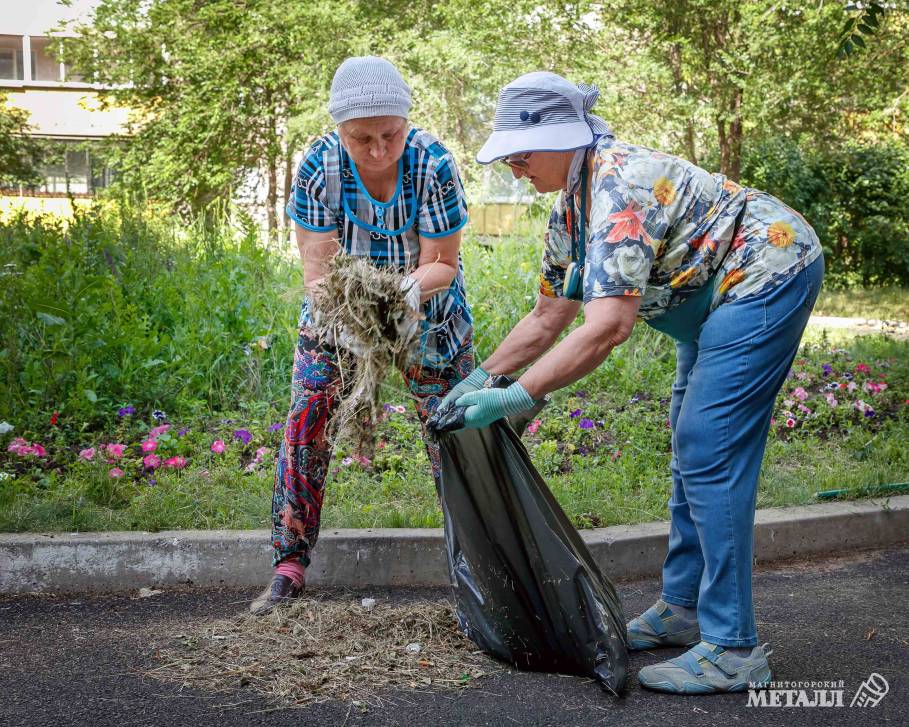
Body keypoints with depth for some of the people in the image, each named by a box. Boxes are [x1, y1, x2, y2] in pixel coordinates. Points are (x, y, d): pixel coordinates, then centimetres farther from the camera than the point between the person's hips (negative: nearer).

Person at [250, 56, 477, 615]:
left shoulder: (433, 165, -26)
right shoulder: (319, 166, -23)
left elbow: (442, 264, -22)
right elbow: (317, 265, -24)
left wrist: (412, 288, -43)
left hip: (425, 311, -1)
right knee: (305, 424, -7)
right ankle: (290, 566, 2)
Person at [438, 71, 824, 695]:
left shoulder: (619, 184, -28)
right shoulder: (572, 208, 4)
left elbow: (608, 327, -38)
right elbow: (547, 318, 11)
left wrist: (514, 398, -36)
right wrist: (478, 379, 4)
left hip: (767, 273, -11)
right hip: (719, 294, 11)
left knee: (710, 454, -14)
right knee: (693, 449, 14)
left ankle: (732, 649, -11)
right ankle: (685, 608, 25)